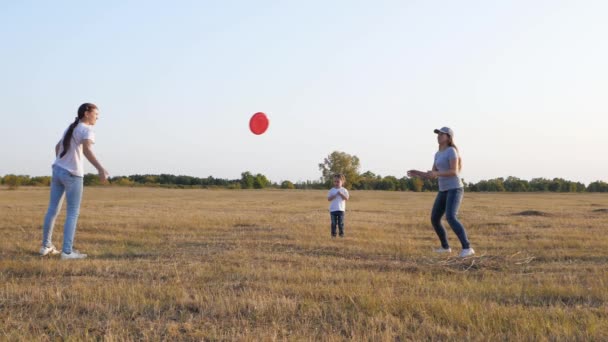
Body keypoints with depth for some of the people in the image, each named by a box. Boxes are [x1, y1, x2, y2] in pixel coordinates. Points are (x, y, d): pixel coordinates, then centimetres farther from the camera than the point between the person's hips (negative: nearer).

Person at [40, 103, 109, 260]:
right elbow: (87, 150, -31)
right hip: (72, 175, -8)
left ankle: (46, 246, 21)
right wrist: (100, 169, -43)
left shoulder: (71, 128, 15)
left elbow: (57, 147, 28)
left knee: (53, 209, 13)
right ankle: (67, 251, -6)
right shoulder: (87, 130, -11)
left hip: (57, 171, 8)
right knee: (73, 213, -2)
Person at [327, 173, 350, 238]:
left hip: (341, 209, -1)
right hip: (333, 209, 1)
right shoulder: (331, 190, 4)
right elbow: (328, 199, 0)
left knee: (341, 223, 2)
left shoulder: (344, 190, 3)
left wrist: (341, 194, -15)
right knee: (334, 223, 2)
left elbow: (346, 198, -5)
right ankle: (333, 234, 8)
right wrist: (334, 196, -15)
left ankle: (341, 233, 10)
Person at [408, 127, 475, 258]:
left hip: (454, 189, -9)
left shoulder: (452, 151, -11)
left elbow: (454, 172, -21)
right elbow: (433, 175, 17)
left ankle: (467, 248, -27)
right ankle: (445, 247, 29)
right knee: (434, 219, 11)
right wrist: (417, 173, 3)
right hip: (444, 191, 9)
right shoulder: (438, 154, 16)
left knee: (451, 218, -28)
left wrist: (436, 174, -31)